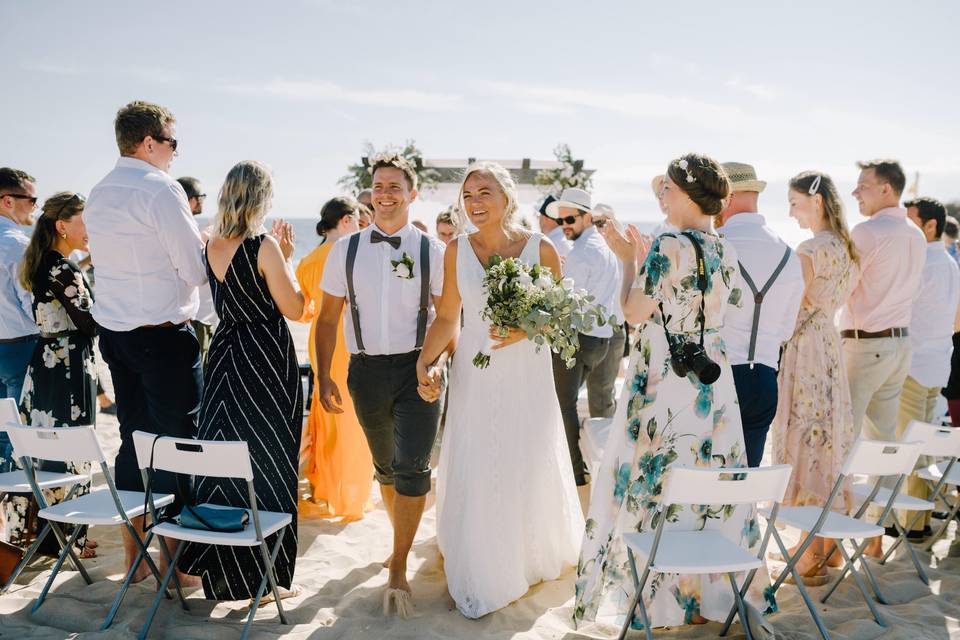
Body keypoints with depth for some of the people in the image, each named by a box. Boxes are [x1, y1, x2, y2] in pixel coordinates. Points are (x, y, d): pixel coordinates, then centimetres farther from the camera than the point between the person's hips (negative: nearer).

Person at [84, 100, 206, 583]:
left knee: (133, 439, 15)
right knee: (177, 443, 1)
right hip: (164, 334, -8)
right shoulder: (161, 189, -13)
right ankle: (173, 559, 10)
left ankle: (133, 557, 25)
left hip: (114, 331, 8)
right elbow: (198, 269, -16)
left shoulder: (97, 195, 13)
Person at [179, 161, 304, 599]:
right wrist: (286, 258, -2)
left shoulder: (210, 245, 4)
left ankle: (217, 565, 32)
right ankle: (262, 575, 13)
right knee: (265, 464, 3)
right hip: (265, 360, -7)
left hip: (224, 355, 7)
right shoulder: (264, 246, -16)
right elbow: (295, 309, -12)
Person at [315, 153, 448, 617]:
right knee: (385, 467, 18)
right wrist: (324, 376, 0)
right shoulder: (345, 250, 2)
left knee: (411, 467, -10)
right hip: (366, 370, 3)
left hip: (417, 368, -2)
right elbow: (327, 319, 5)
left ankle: (398, 572, 3)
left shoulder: (431, 250, -2)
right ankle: (402, 539, 41)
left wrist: (440, 362, -15)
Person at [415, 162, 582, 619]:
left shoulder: (540, 249, -6)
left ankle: (534, 556, 37)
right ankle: (481, 577, 25)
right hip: (473, 379, 1)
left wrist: (525, 330, -18)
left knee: (532, 471, 11)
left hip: (527, 378, -1)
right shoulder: (457, 251, -1)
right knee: (474, 477, 5)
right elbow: (447, 317, 3)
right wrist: (424, 362, -8)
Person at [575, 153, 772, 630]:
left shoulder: (669, 248, -15)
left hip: (664, 384, -7)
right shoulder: (726, 252, 8)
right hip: (713, 383, 7)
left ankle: (666, 597, 15)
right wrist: (643, 257, 17)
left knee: (657, 485, 4)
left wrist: (629, 260, 1)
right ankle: (710, 593, 27)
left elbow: (635, 313, -13)